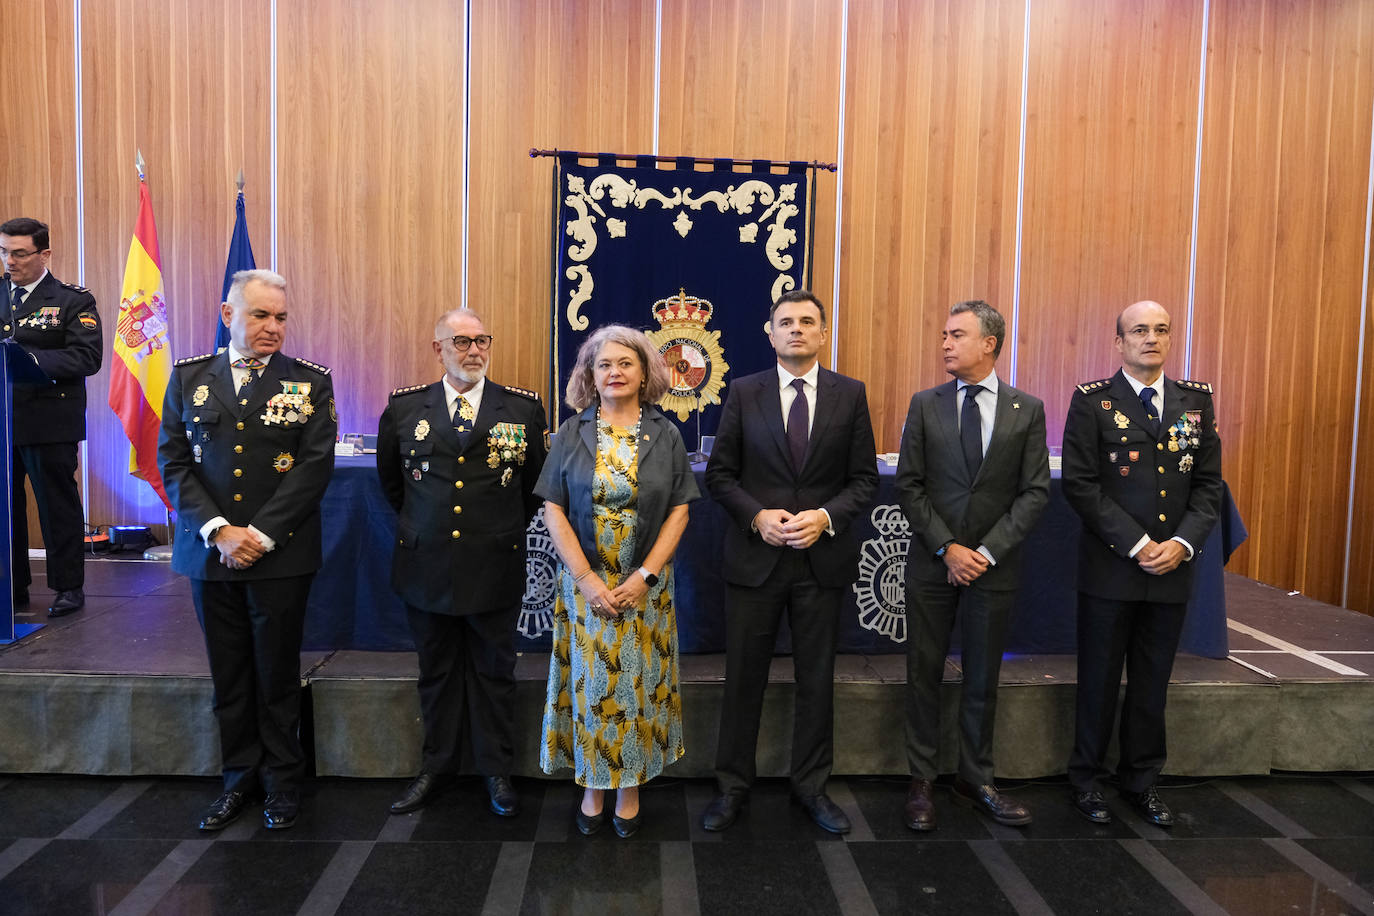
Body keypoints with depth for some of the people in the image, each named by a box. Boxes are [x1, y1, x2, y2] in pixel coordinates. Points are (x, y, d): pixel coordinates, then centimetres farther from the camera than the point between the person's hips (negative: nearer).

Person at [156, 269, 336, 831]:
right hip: (210, 551, 3)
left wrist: (260, 536, -14)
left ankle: (282, 780, 25)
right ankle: (241, 776, 30)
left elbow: (315, 465, -8)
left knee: (277, 675, 8)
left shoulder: (310, 382, -1)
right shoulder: (188, 377, 7)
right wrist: (218, 531, -11)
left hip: (280, 554, -2)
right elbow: (173, 462, 1)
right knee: (229, 676, 13)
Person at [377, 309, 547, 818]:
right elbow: (390, 479, 17)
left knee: (494, 671, 10)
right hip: (427, 566, 1)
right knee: (436, 671, 15)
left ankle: (496, 770, 27)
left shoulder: (524, 408, -1)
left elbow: (536, 483, 10)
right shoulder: (404, 408, 2)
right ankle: (437, 766, 32)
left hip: (496, 567, -1)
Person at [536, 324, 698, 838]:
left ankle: (630, 788, 22)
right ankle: (592, 788, 23)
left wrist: (645, 576, -11)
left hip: (644, 584, 0)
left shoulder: (665, 436, 2)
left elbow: (679, 510, -1)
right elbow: (554, 511, -3)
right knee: (590, 683, 6)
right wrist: (587, 579, -11)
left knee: (637, 683, 6)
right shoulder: (572, 433, 1)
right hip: (584, 582, 0)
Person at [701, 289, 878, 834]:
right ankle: (733, 787, 25)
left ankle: (811, 786, 30)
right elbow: (719, 473, 2)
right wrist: (758, 516, -13)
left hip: (823, 559, 1)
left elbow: (864, 478, 3)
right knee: (744, 677, 9)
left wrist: (825, 517, -14)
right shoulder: (744, 393, 2)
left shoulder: (850, 395, 3)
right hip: (755, 558, 0)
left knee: (817, 678, 12)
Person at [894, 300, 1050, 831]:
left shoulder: (1027, 410, 1)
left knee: (983, 677, 11)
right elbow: (909, 486, -1)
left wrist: (987, 551, -12)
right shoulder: (925, 405, 2)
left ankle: (975, 779, 27)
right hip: (932, 563, 0)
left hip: (994, 566, 0)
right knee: (924, 672, 7)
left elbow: (1035, 492, -2)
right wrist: (948, 547, -11)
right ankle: (922, 781, 20)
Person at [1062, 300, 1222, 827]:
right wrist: (1136, 544, -15)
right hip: (1109, 567, -4)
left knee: (1152, 684, 14)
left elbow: (1209, 483, 7)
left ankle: (1141, 782, 29)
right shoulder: (1093, 401, -4)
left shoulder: (1197, 400, 8)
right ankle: (1087, 780, 23)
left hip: (1172, 568, 4)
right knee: (1099, 681, 7)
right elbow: (1079, 484, -11)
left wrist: (1183, 542, -9)